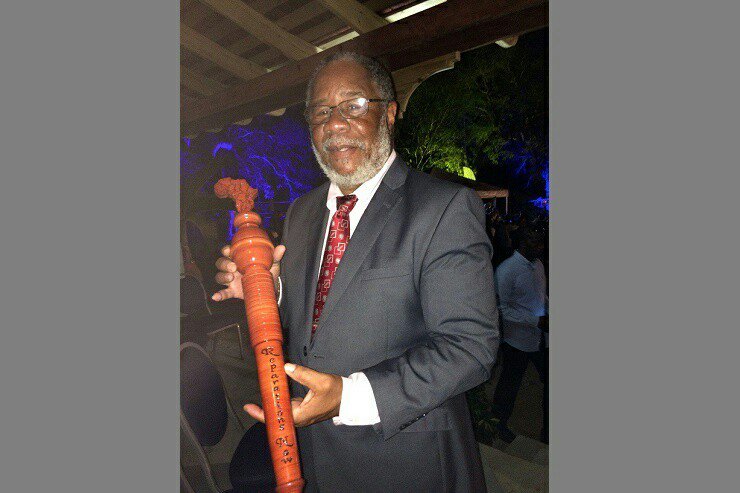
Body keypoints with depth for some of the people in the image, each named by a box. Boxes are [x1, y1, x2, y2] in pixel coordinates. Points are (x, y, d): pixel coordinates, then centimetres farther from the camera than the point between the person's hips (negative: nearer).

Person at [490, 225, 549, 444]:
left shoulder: (538, 265, 4)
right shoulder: (506, 270, -19)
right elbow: (501, 309, -21)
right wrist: (537, 321, -23)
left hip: (541, 338, 7)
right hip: (518, 340, -6)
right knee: (510, 385, 13)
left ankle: (547, 430, 35)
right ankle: (500, 424, 38)